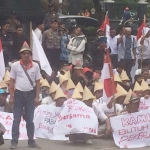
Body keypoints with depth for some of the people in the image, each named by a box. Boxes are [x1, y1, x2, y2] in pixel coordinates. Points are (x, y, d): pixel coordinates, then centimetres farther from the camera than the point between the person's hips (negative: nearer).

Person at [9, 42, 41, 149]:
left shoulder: (35, 66, 1)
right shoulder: (15, 65, -2)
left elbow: (37, 82, 5)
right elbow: (12, 81, 1)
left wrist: (37, 97, 0)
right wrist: (11, 96, -4)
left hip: (30, 94, 1)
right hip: (18, 94, -1)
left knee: (30, 119, 7)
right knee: (16, 119, 0)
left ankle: (31, 141, 13)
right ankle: (14, 142, 2)